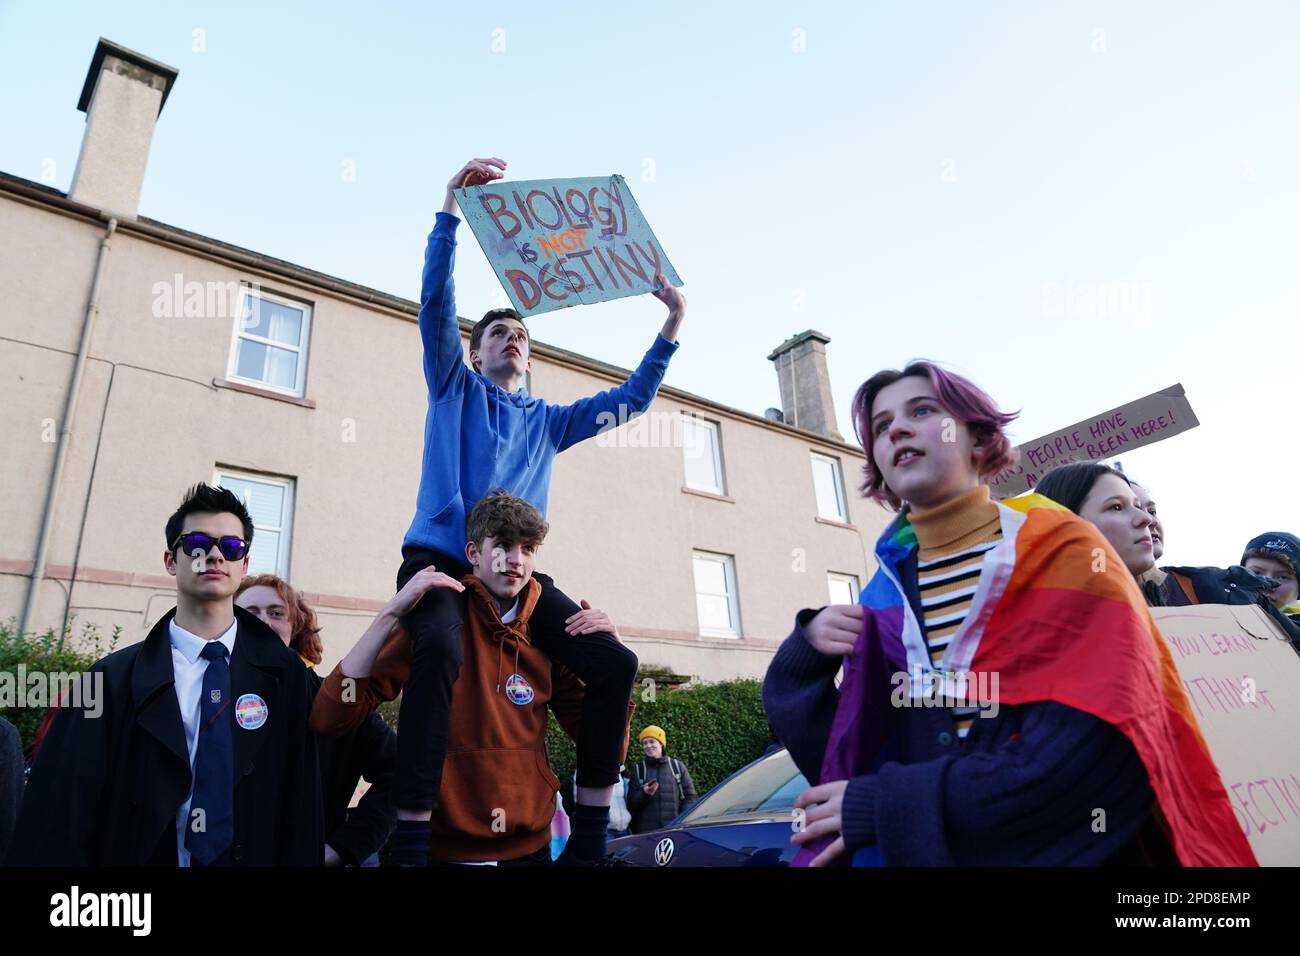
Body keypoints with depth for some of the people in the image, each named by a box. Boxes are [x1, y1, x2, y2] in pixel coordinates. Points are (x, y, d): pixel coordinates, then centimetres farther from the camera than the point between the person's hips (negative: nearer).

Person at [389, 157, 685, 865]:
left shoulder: (547, 421, 25)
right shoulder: (454, 388, 16)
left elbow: (632, 399, 24)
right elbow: (435, 301, 3)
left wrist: (671, 327, 16)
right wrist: (451, 205, -6)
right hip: (438, 559, -4)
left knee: (615, 664, -15)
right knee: (439, 651, -37)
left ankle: (588, 838, -3)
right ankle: (410, 840, -27)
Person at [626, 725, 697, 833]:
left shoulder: (677, 766, 11)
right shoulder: (638, 770, 11)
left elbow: (690, 796, 10)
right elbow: (631, 803, 7)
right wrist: (644, 794, -13)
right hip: (645, 831, 0)